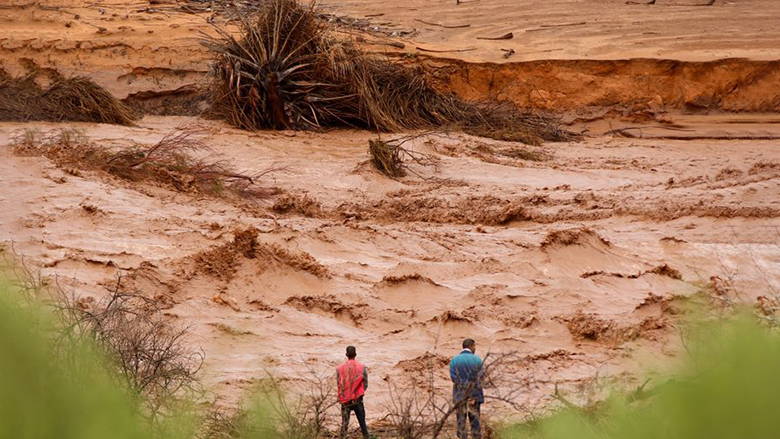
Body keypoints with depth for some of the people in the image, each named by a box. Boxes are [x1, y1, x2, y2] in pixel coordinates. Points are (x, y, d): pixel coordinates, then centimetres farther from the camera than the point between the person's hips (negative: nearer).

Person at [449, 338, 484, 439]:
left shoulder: (454, 360, -1)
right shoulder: (477, 360, -3)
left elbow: (453, 378, -9)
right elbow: (479, 380, -8)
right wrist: (474, 398, -9)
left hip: (459, 396, 1)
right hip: (474, 395, 0)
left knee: (461, 421, 5)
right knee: (475, 420, 6)